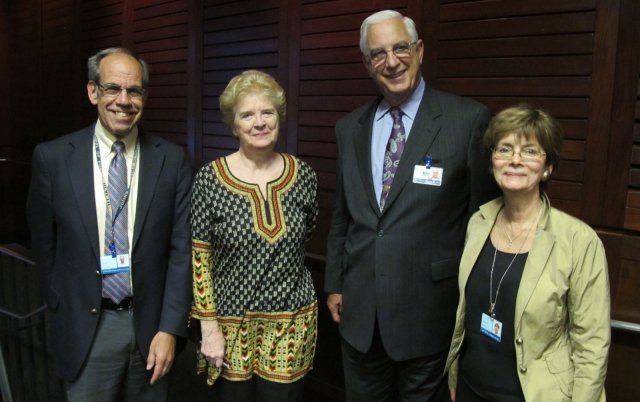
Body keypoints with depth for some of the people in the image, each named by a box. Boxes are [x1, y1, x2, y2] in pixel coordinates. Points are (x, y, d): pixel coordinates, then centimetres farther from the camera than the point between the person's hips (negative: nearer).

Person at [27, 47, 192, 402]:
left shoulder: (172, 159, -6)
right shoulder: (53, 157, -6)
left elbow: (182, 248, -6)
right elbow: (44, 244, 4)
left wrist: (169, 329, -9)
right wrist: (64, 311, 8)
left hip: (150, 323, 1)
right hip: (85, 329, 0)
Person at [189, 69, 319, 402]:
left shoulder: (303, 175, -4)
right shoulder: (210, 178, -10)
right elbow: (199, 258, -7)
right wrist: (209, 327, -8)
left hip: (291, 325, 2)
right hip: (230, 324, -1)